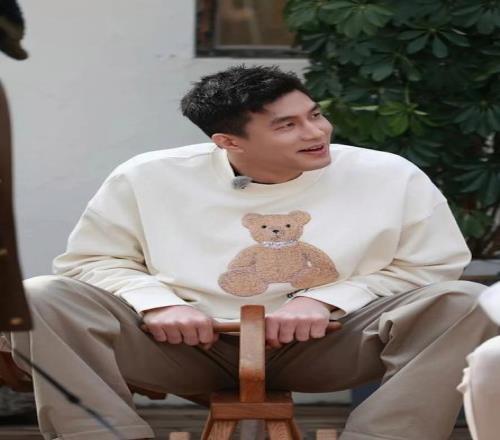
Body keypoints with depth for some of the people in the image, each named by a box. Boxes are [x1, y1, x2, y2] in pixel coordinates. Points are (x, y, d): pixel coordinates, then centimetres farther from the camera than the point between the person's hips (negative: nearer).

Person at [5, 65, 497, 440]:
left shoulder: (393, 178, -1)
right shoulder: (148, 178, 1)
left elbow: (433, 268, 1)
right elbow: (89, 261, 6)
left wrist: (324, 300, -13)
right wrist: (157, 302, -16)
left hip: (325, 345, 0)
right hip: (189, 345, 0)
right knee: (42, 298, -22)